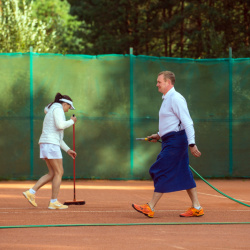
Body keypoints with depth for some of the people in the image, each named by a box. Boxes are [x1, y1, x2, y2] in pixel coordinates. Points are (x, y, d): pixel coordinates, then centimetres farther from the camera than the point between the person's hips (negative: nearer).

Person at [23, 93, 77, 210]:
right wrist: (71, 121, -3)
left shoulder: (51, 113, 26)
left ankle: (31, 192, 3)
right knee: (59, 173, -3)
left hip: (45, 144, 10)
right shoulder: (58, 109, -5)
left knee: (53, 173, 11)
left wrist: (68, 150, 23)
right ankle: (54, 202, -1)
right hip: (51, 144, -10)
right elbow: (60, 125, -22)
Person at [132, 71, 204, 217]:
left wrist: (192, 144, -26)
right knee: (184, 174, 9)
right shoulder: (167, 99, 17)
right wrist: (159, 135, 20)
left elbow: (187, 122, -20)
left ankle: (150, 208, -5)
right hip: (170, 141, 10)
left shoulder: (176, 99, -14)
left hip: (175, 141, -10)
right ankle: (196, 208, 10)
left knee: (162, 172, -8)